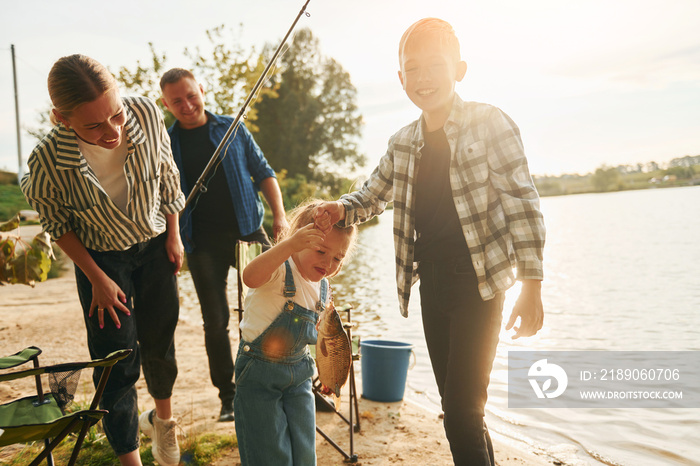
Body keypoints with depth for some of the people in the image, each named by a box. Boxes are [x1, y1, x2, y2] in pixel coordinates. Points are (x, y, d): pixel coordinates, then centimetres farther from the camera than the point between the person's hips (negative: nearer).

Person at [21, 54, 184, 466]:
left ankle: (163, 418, 44)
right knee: (118, 363, -1)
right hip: (101, 258, -2)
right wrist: (97, 279, -8)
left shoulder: (147, 114, -24)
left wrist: (174, 235, 2)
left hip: (155, 246, 3)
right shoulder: (48, 161, -29)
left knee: (159, 344, 15)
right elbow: (56, 222, -9)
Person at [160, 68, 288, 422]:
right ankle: (228, 395, 19)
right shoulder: (165, 143, 7)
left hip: (248, 230, 0)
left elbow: (263, 173, 11)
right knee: (215, 320, 3)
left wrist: (279, 214, -2)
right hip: (203, 243, 0)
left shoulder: (232, 129, 8)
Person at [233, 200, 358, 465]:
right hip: (259, 373, -6)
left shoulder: (322, 288, 3)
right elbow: (250, 277, -46)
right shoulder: (280, 269, -20)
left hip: (299, 372, 6)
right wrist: (289, 245, -57)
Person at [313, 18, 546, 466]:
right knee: (457, 408, 14)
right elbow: (373, 194, 20)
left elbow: (522, 204, -10)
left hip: (479, 284, -5)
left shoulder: (488, 123, -9)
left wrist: (532, 287, -14)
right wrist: (342, 209, -4)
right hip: (431, 286, 6)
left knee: (463, 412, -8)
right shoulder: (402, 144, 7)